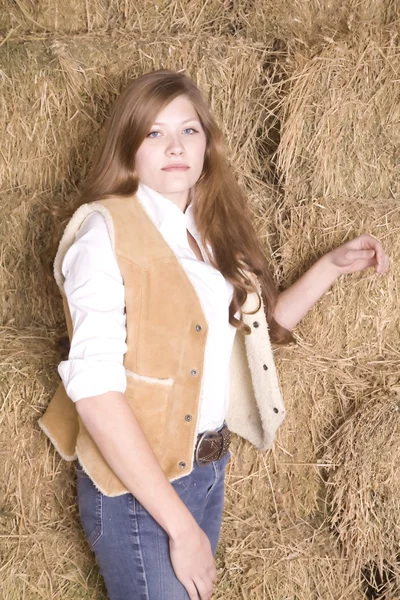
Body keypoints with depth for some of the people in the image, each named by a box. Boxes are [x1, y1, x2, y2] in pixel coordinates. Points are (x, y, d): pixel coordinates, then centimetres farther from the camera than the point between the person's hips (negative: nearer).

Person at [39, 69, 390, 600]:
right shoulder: (106, 229, -15)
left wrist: (332, 266, 11)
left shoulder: (215, 231, 7)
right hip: (136, 482, -7)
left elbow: (259, 324, 22)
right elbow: (93, 388, -23)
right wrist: (181, 525, -24)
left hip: (211, 468, 7)